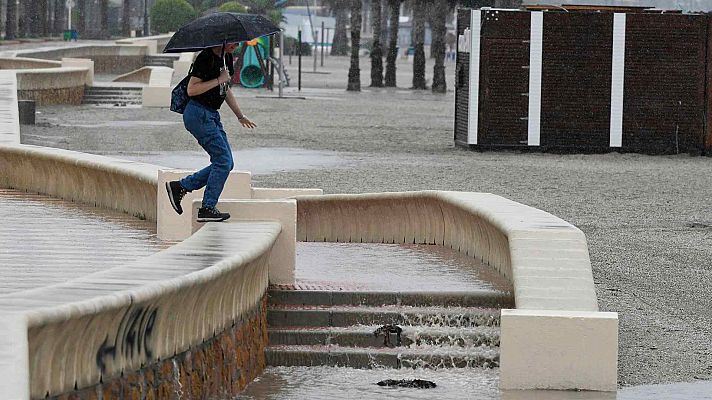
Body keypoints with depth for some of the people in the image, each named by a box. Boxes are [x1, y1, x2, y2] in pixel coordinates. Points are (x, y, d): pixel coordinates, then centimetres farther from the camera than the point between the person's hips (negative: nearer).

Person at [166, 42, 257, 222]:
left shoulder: (227, 57, 12)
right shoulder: (206, 58, -16)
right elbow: (191, 90, -21)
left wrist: (240, 116, 25)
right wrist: (219, 80, -20)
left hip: (212, 115, 9)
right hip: (198, 114, -9)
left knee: (225, 163, 5)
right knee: (223, 160, -12)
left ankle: (180, 187, 11)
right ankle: (207, 208, -6)